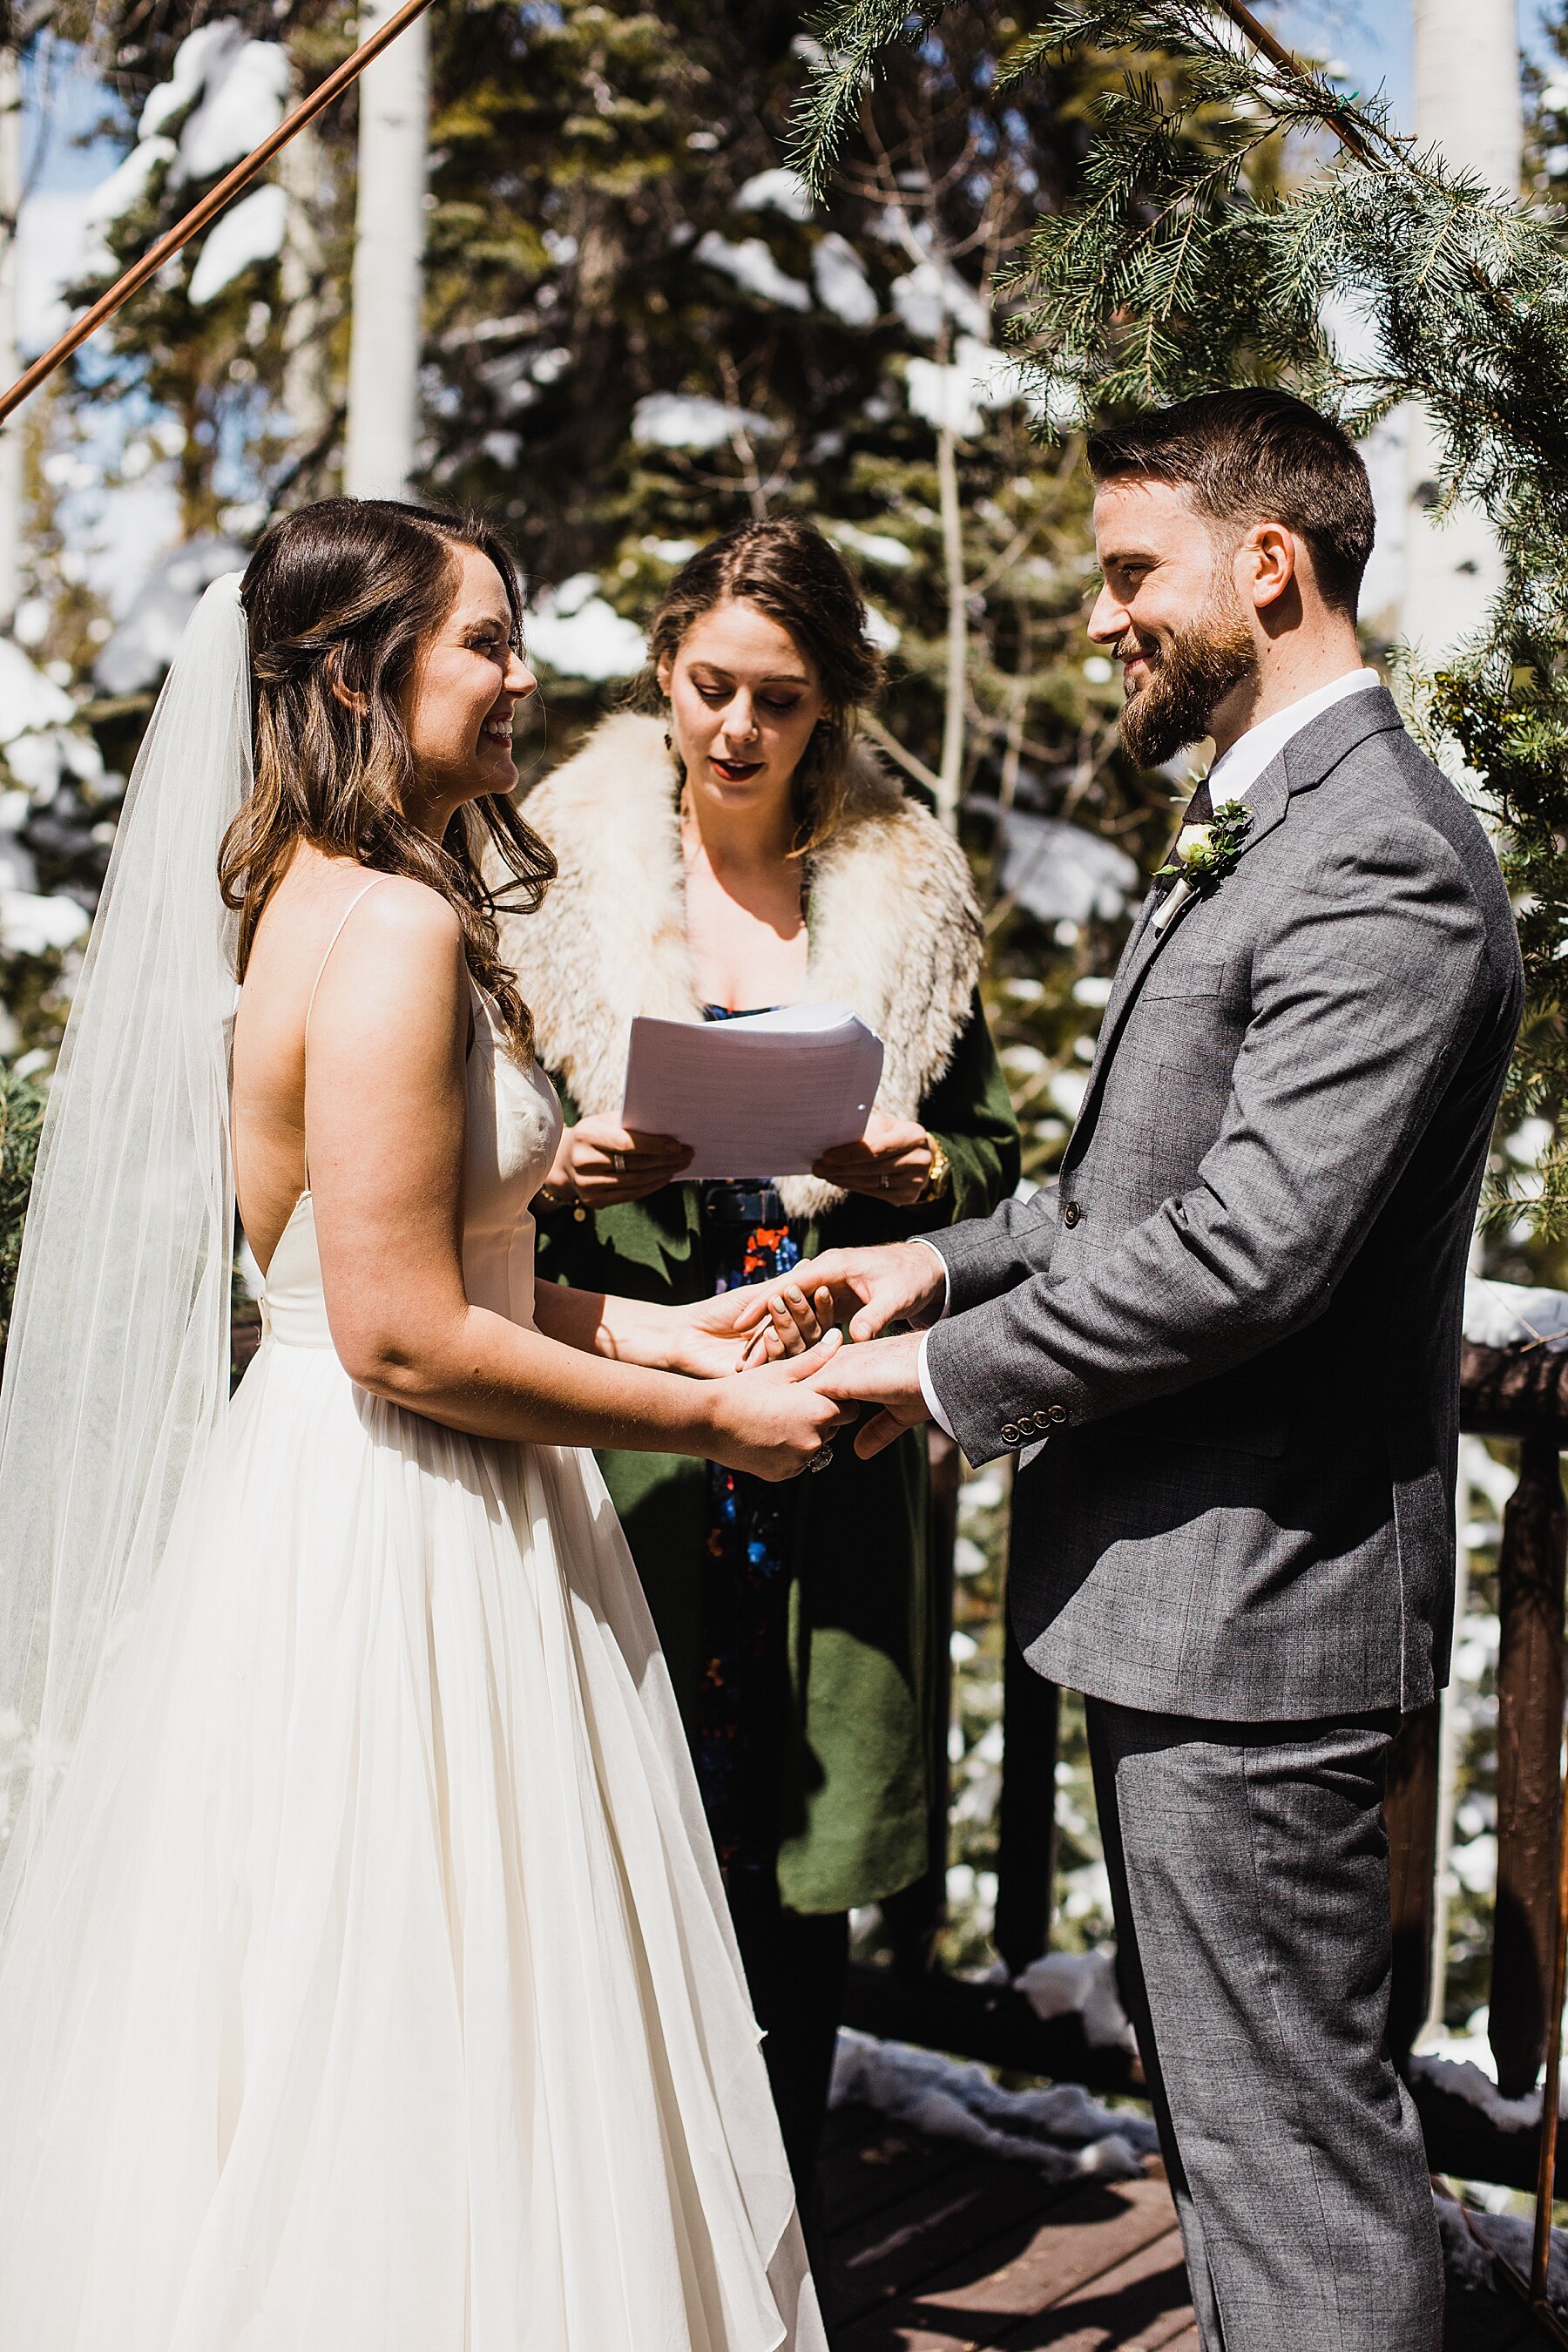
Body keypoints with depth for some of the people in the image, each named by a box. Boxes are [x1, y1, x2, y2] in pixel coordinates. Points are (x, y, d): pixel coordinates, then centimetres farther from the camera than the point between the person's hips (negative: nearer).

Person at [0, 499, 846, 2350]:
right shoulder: (396, 931, -20)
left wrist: (647, 1330, 11)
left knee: (330, 2045, 19)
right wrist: (704, 1421, -13)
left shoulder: (310, 900, 11)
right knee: (418, 2056, 4)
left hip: (326, 1505, 10)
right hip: (400, 1554, -10)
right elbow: (407, 1335, -23)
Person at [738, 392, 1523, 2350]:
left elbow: (1252, 1243, -26)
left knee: (1296, 2147, 2)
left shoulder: (1381, 862, -19)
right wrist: (956, 1255, 7)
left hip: (1252, 1597, -11)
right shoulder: (1254, 832, 15)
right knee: (1217, 2102, 22)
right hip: (1183, 1589, 11)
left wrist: (950, 1373, -16)